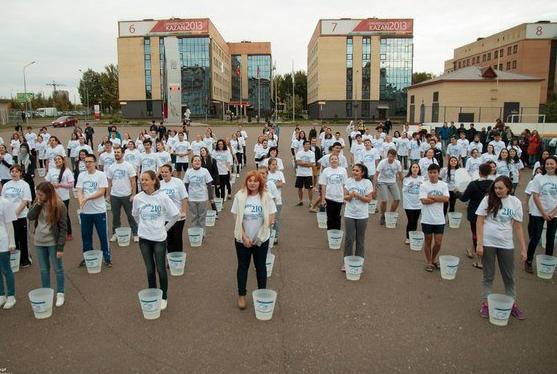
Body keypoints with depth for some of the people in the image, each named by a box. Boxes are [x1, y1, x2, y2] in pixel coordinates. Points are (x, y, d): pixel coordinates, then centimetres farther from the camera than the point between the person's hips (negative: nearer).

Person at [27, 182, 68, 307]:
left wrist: (60, 247, -17)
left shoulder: (59, 205, -17)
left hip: (53, 242, -5)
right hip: (39, 242, 5)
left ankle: (60, 294, 20)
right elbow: (30, 217, -7)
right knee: (43, 270, 15)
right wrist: (38, 204, -18)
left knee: (58, 269, 8)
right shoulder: (38, 203, 1)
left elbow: (63, 228, -15)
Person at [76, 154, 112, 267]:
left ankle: (107, 258, 14)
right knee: (86, 235, 14)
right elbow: (79, 191, -1)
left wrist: (87, 198, -20)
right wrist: (81, 201, -21)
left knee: (103, 235, 3)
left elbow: (102, 192, -13)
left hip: (99, 210, -4)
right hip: (85, 211, 4)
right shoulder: (81, 175, 6)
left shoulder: (101, 175, -5)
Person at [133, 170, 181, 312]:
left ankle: (163, 297, 23)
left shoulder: (163, 197, -12)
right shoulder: (138, 198, -3)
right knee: (150, 270, 11)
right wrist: (144, 227, 12)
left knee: (161, 269, 5)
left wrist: (165, 227, 1)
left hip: (159, 238, -2)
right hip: (144, 238, 2)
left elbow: (176, 215, -4)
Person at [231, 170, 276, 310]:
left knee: (261, 266, 12)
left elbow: (271, 217, -4)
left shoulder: (266, 197, -7)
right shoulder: (240, 196, -8)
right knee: (243, 266, 11)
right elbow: (238, 219, -6)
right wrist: (244, 237, -12)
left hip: (261, 238, 0)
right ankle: (241, 295, 25)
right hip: (242, 238, 0)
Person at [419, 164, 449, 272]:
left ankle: (434, 259, 30)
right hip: (427, 219, -2)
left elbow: (446, 199, -10)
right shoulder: (424, 185, -5)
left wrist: (432, 197, -14)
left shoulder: (443, 185, 2)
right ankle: (429, 262, 24)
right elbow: (424, 201, -16)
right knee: (428, 241, 9)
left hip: (439, 219, 2)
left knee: (438, 243, 5)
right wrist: (439, 198, -10)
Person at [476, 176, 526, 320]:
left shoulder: (515, 202, -1)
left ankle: (512, 304, 27)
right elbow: (480, 222, -5)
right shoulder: (488, 200, -6)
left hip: (506, 244, 2)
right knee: (488, 275, 9)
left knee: (509, 276, 12)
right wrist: (479, 243, -10)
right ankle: (485, 304, 19)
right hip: (488, 243, -1)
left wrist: (523, 249, 0)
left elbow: (518, 227, 2)